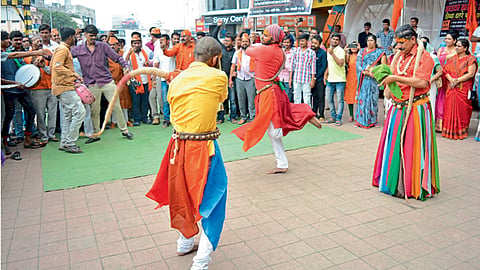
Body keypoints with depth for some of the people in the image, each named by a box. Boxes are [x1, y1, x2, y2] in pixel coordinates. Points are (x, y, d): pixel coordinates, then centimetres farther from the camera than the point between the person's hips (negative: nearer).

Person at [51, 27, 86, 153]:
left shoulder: (64, 49, 20)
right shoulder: (63, 49, -10)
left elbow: (52, 67, 25)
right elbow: (57, 67, -22)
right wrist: (73, 74, -23)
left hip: (64, 87, 11)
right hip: (65, 88, -11)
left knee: (68, 116, 13)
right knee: (80, 112, -13)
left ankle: (64, 143, 18)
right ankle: (69, 143, -9)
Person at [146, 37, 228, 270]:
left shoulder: (176, 81, 6)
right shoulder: (218, 77, -7)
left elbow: (173, 114, 11)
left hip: (179, 146, 6)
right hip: (204, 148, -6)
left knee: (184, 194, 23)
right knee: (212, 201, 6)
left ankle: (185, 243, 42)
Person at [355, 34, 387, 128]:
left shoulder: (380, 52, 8)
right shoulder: (362, 51, 13)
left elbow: (384, 66, 0)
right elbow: (358, 64, 2)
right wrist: (365, 72, -13)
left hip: (373, 79, -2)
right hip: (363, 78, 2)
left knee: (372, 98, -4)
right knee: (362, 98, -1)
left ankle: (372, 120, 2)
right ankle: (361, 120, 4)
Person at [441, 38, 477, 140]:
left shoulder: (470, 59, -1)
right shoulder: (452, 59, 14)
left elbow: (470, 74, -10)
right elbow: (446, 70, 8)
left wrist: (457, 80, -15)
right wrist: (451, 79, -11)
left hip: (463, 89, -4)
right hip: (451, 88, 4)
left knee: (462, 109, -2)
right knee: (450, 108, 2)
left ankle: (461, 132, 7)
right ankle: (450, 131, 10)